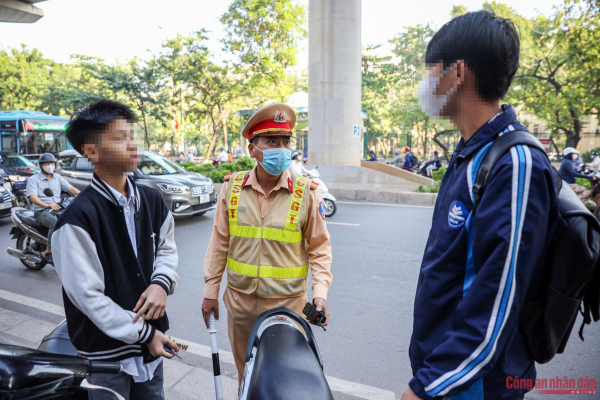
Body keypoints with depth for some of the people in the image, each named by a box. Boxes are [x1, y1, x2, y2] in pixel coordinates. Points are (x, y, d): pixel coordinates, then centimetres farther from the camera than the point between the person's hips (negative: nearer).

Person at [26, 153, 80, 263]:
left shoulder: (58, 177, 18)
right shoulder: (33, 179, 4)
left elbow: (71, 189, 7)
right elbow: (33, 198, -11)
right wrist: (47, 205, -31)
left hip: (58, 209, 4)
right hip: (41, 211, -4)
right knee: (55, 223, -37)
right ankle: (49, 252, -28)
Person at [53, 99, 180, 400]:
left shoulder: (152, 200, -2)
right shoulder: (79, 217, -21)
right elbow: (87, 296, -18)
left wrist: (161, 283, -13)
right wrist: (144, 334, -14)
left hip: (151, 340, 6)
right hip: (107, 352, -5)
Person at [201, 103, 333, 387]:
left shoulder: (306, 192, -9)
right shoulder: (232, 187, -3)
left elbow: (319, 247, -2)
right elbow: (220, 243, 4)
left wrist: (320, 291, -13)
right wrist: (211, 291, 6)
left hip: (287, 302, -2)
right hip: (240, 299, 3)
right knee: (245, 373, 22)